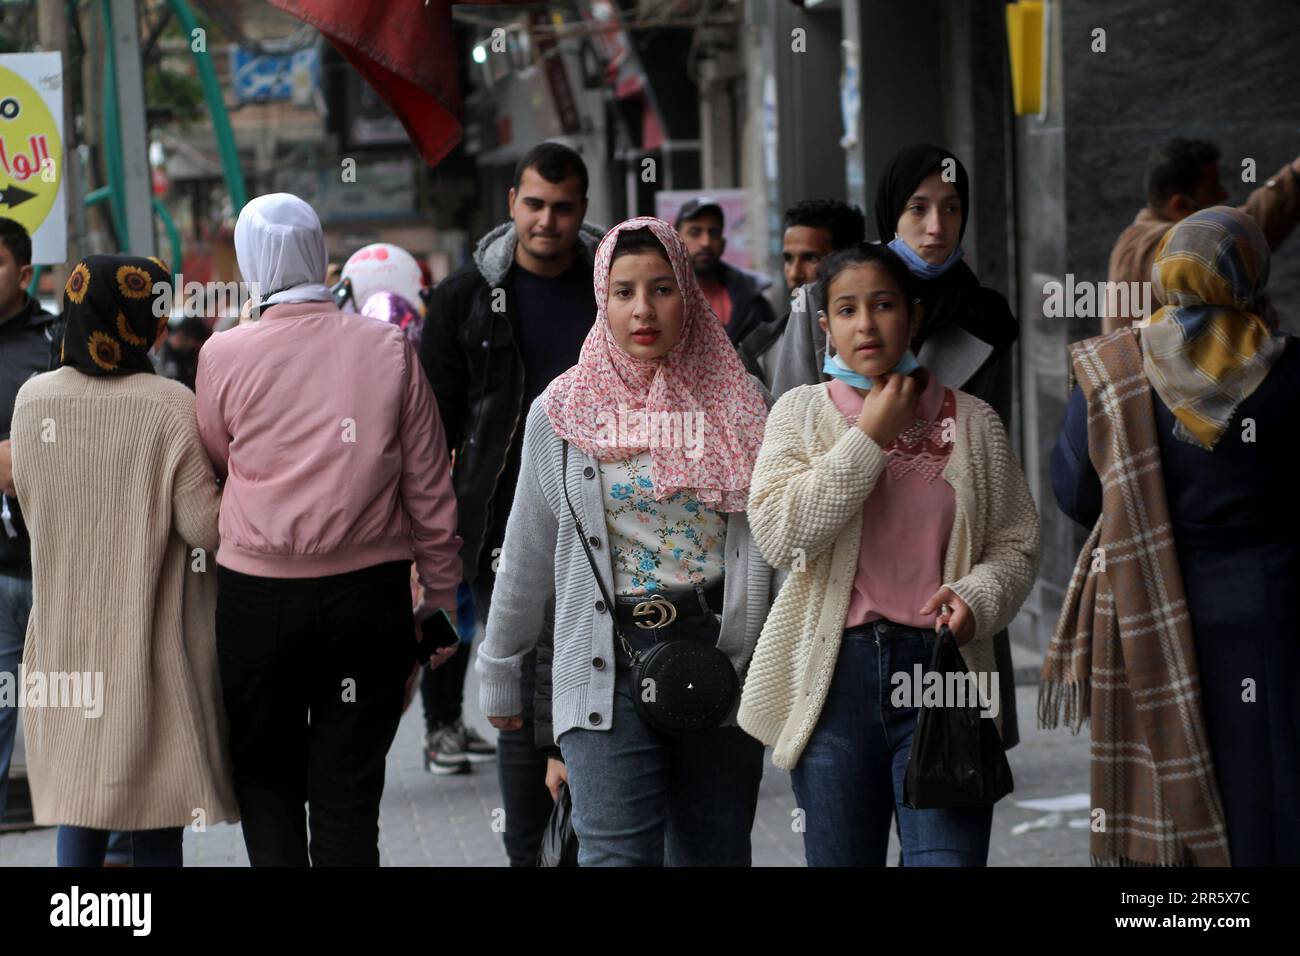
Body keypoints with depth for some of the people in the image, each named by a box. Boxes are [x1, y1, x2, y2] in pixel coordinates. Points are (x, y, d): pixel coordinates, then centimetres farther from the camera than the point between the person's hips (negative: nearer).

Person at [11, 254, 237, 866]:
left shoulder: (34, 399, -3)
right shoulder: (172, 406, -15)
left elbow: (31, 501, 9)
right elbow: (203, 525, -15)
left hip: (66, 632, 3)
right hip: (153, 634, -3)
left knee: (78, 793, 10)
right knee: (157, 800, 6)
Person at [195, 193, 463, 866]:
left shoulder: (223, 355, -5)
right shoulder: (388, 347, -2)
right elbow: (429, 488, 1)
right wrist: (440, 600, 10)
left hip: (257, 593, -1)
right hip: (369, 590, 1)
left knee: (266, 778, 14)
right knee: (348, 788, 7)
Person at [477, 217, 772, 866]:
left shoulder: (736, 404, 4)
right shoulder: (562, 412, 4)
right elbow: (526, 554, 11)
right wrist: (498, 668, 16)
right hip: (608, 668, -1)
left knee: (715, 854, 7)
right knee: (619, 853, -11)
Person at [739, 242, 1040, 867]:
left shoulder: (972, 421, 7)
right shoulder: (801, 412, 5)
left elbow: (1015, 544, 10)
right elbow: (777, 534, -10)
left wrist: (976, 598, -12)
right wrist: (870, 438, -8)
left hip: (943, 670, 0)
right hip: (835, 672, 0)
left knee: (949, 854, -12)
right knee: (840, 857, 9)